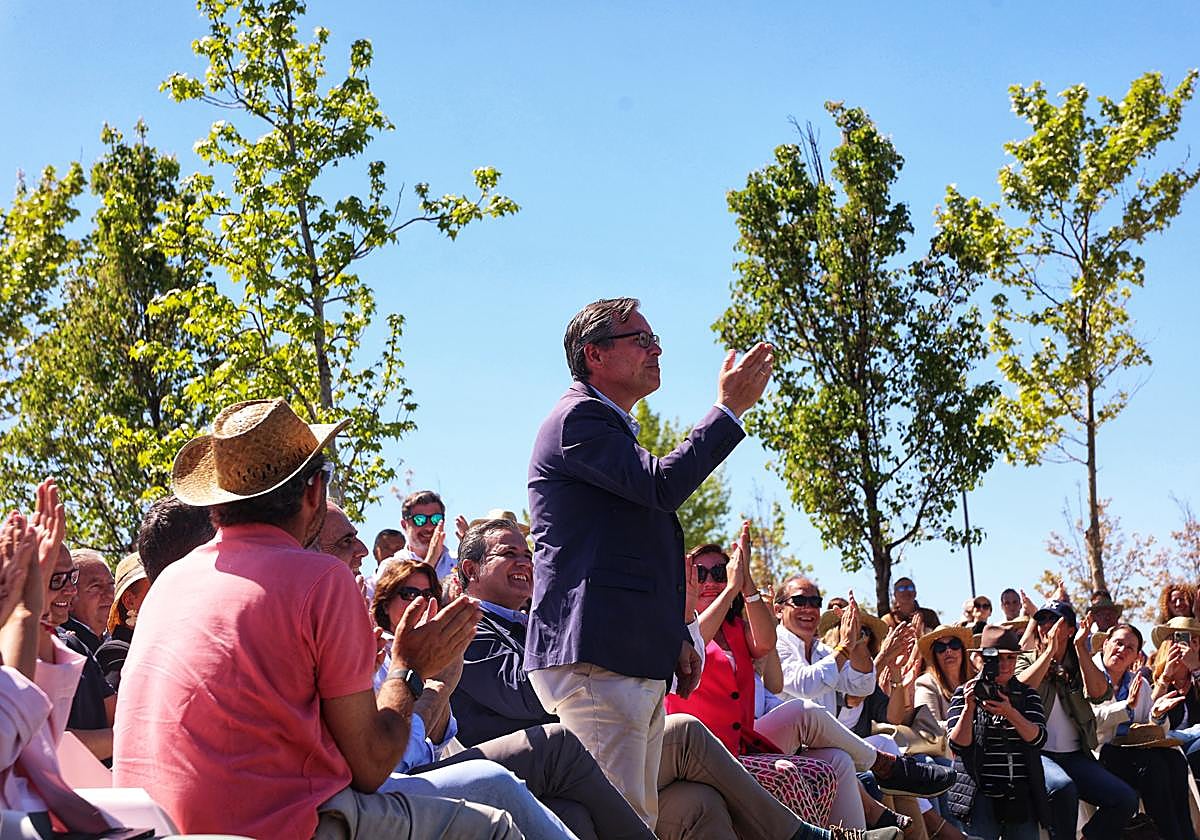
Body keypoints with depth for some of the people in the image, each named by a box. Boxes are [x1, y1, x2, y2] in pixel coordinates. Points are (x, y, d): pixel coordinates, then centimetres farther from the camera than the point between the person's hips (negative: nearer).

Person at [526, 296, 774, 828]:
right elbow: (661, 484, -20)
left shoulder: (611, 427, 27)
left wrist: (675, 637, 21)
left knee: (640, 820, 8)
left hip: (636, 664, 10)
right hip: (594, 661, -10)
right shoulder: (577, 417, -5)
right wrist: (730, 408, -9)